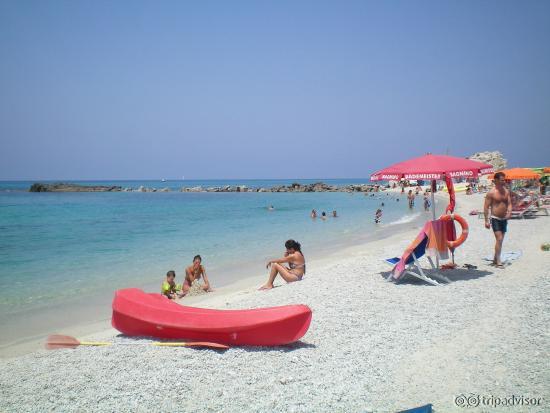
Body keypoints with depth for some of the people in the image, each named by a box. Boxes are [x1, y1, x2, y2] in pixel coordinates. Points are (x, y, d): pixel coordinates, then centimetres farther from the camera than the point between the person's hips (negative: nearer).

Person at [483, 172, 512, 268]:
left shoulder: (506, 191, 7)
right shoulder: (491, 193, -11)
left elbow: (509, 203, 9)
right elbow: (486, 207, -10)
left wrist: (509, 212, -12)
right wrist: (486, 220, -14)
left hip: (504, 219, 7)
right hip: (495, 219, -6)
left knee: (500, 240, 12)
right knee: (499, 239, -14)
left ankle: (495, 259, 25)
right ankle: (498, 261, -12)